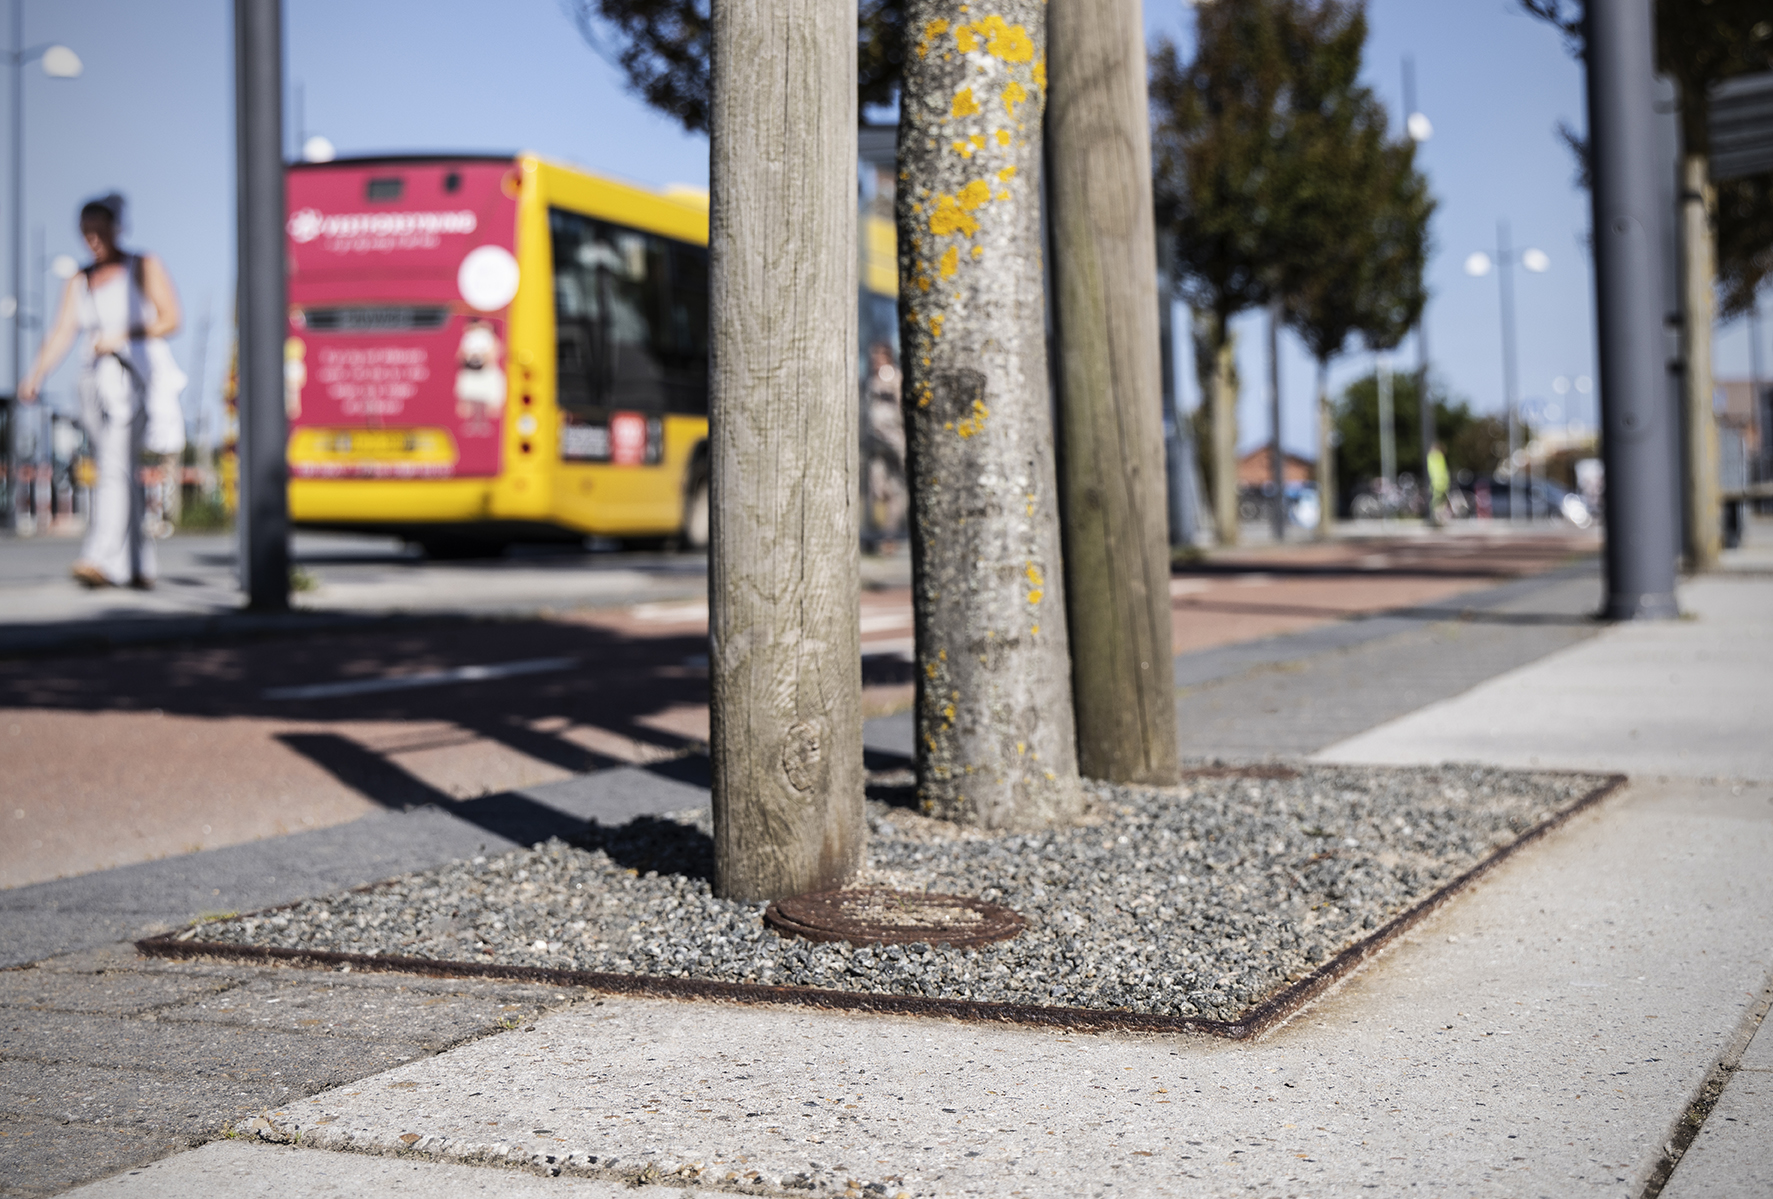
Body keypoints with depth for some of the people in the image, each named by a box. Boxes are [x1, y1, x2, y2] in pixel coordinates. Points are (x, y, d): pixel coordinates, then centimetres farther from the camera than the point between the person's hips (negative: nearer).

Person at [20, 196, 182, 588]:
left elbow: (170, 319, -5)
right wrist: (36, 375, -10)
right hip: (98, 380, 6)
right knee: (122, 475, 6)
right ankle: (141, 568, 11)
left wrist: (122, 336, -16)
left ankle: (105, 560, -28)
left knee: (116, 465, -19)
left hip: (138, 374, -6)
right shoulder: (80, 281, 16)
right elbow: (62, 332, 5)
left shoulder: (144, 267, 3)